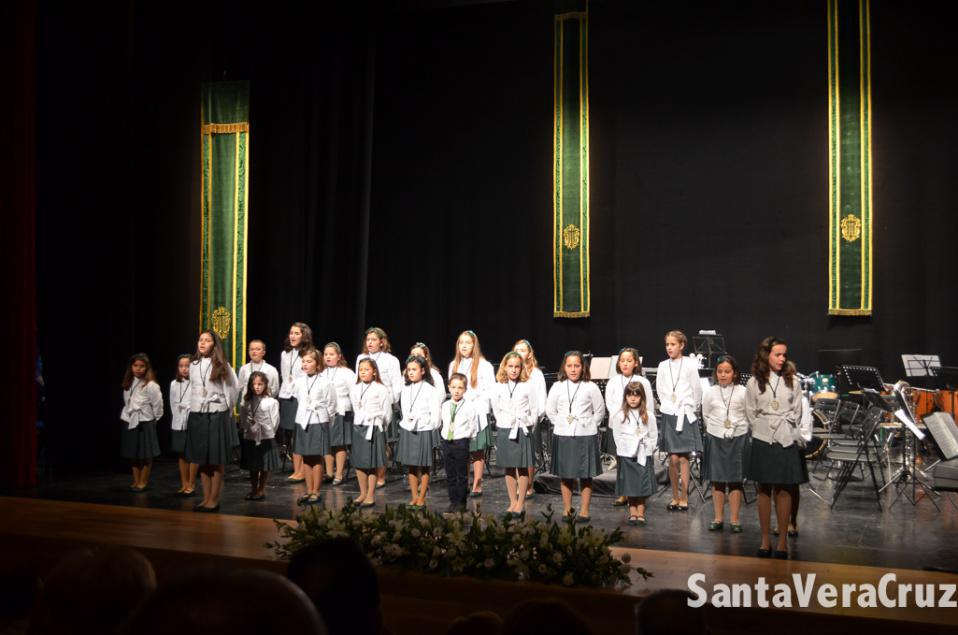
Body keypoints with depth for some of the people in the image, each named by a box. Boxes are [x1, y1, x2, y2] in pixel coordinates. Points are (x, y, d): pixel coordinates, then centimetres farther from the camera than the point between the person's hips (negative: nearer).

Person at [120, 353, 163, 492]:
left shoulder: (151, 385, -16)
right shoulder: (128, 383, 5)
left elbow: (158, 404, -12)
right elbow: (127, 402, 12)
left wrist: (153, 419, -2)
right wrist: (128, 415, 7)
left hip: (145, 423, -6)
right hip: (130, 422, 6)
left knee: (146, 454, 3)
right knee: (132, 454, 11)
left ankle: (143, 481, 14)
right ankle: (136, 481, 21)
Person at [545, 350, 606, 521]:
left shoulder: (590, 387, -3)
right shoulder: (557, 387, 2)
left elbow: (600, 411, 6)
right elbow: (550, 410, 13)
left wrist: (588, 425, 1)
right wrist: (561, 424, 7)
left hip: (586, 436, -2)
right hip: (563, 436, 2)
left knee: (586, 475, 3)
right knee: (565, 475, 8)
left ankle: (584, 510, 12)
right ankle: (567, 508, 20)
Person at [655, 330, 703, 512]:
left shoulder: (689, 364, -5)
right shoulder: (663, 366, 5)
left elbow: (697, 390, 0)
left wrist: (690, 408, 4)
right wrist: (667, 406, 7)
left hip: (686, 415, -2)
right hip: (669, 415, 2)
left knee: (683, 458, -1)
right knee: (673, 459, 2)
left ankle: (684, 498, 7)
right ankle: (675, 497, 13)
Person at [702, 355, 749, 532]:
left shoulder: (742, 392, -5)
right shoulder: (710, 393, 0)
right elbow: (705, 415, 10)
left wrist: (737, 429, -2)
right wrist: (715, 429, 5)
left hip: (738, 438, -2)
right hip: (715, 438, 2)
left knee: (735, 480, 3)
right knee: (717, 480, 6)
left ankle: (735, 519, 10)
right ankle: (718, 518, 14)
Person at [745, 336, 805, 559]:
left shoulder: (792, 381, 3)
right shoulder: (754, 382, 2)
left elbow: (796, 413, 6)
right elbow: (751, 414, 6)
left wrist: (783, 427, -2)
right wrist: (764, 429, -1)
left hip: (786, 440, 0)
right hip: (763, 440, 0)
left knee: (784, 489, 2)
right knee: (764, 490, 5)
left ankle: (782, 540, 10)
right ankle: (765, 539, 13)